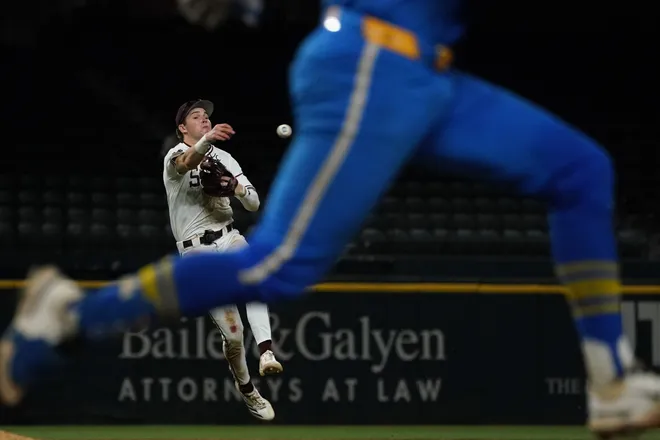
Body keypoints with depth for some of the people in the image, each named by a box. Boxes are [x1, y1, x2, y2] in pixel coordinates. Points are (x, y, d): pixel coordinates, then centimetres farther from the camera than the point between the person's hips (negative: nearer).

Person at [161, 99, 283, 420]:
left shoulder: (223, 158, 13)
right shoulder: (175, 156, -5)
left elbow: (254, 204, 7)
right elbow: (187, 162, -33)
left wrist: (236, 187, -16)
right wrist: (208, 139, -55)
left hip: (228, 237, 4)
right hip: (197, 250, -4)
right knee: (232, 331, -8)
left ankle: (266, 352, -45)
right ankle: (247, 391, 18)